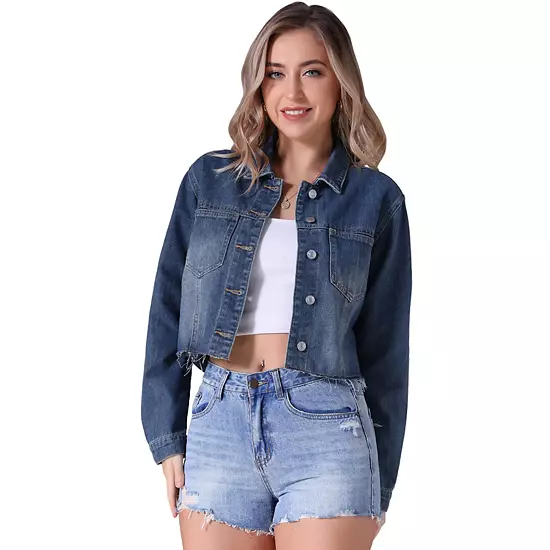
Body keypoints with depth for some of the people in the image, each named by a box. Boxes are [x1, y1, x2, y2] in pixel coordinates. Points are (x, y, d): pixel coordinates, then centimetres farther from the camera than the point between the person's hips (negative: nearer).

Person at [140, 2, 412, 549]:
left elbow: (385, 345, 7)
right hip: (218, 424, 2)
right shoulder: (210, 179, 10)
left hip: (326, 427, -2)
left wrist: (380, 486, 6)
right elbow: (168, 310, 10)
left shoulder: (375, 198, 5)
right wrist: (167, 439, 4)